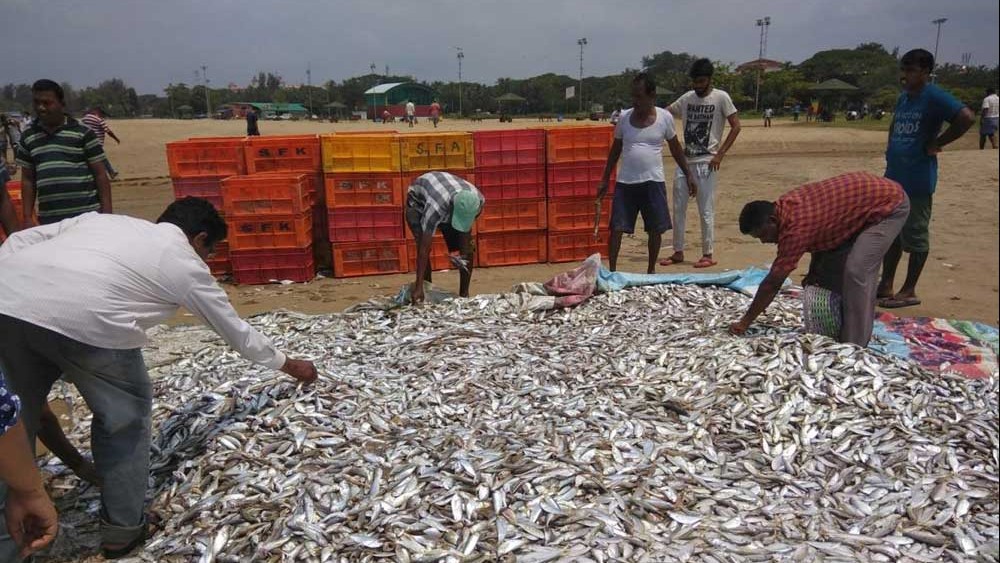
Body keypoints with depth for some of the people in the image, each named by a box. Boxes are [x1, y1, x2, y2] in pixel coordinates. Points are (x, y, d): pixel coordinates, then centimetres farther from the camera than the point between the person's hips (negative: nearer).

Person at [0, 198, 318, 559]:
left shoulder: (103, 219, 32)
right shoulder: (186, 262, 19)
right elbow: (236, 330, 29)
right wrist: (288, 365, 42)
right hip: (85, 319, -6)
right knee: (123, 416, 19)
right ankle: (122, 529, 28)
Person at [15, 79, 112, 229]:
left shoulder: (83, 132, -1)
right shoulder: (27, 138, 11)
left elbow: (100, 175, -1)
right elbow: (27, 179, 15)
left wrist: (106, 214, -6)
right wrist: (27, 218, 9)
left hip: (87, 216, -3)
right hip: (48, 220, 4)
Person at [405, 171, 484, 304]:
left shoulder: (478, 200, -33)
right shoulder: (436, 206, -46)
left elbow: (465, 229, -12)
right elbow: (424, 249, -44)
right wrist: (418, 287, -44)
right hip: (419, 203, -4)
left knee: (468, 250, -8)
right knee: (423, 247, -25)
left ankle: (464, 295, 4)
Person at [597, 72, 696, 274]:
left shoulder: (664, 117, -1)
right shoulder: (624, 117, 1)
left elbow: (675, 148, 10)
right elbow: (615, 150, 11)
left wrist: (688, 175, 9)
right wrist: (605, 180, 10)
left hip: (653, 182, 0)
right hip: (625, 182, 0)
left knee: (655, 230, 5)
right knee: (616, 228, -4)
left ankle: (651, 270, 22)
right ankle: (612, 270, 4)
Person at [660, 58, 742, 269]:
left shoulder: (721, 98, -4)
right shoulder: (687, 98, 10)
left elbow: (736, 126, -6)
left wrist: (720, 154, -13)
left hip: (706, 163, -5)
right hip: (684, 161, 6)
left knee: (706, 211, -2)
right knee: (678, 208, 7)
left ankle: (708, 254, 8)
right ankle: (678, 252, 17)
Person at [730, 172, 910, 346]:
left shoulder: (796, 227, -30)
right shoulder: (784, 207, -5)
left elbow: (773, 282, -25)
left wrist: (744, 322, -17)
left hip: (890, 203, -10)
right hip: (876, 193, 10)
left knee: (856, 271, -15)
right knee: (863, 269, 13)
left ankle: (854, 346, -7)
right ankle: (861, 335, 23)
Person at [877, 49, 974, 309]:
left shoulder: (934, 97, -12)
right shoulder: (903, 98, 13)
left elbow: (966, 118, -23)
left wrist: (935, 144, -16)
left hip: (917, 180, -9)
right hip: (893, 177, 9)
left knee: (915, 236, 1)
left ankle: (909, 292, 9)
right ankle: (886, 285, 22)